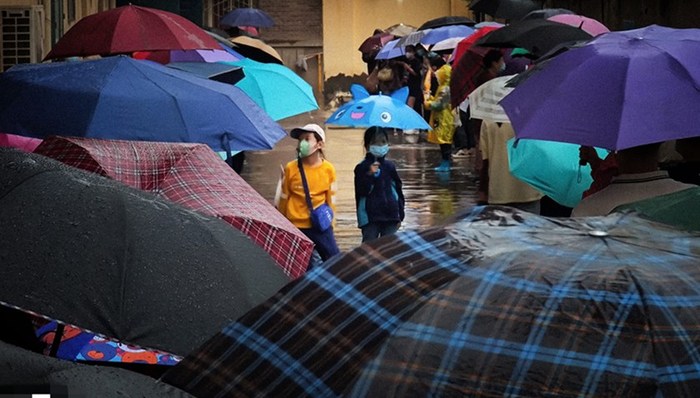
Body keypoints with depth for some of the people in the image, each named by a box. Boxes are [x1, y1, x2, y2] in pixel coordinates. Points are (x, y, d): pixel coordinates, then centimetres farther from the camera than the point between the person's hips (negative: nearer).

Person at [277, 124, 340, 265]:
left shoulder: (328, 169, -1)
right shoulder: (291, 168, -4)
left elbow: (331, 198, 9)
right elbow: (284, 198, 5)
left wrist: (330, 222, 12)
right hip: (295, 226, -1)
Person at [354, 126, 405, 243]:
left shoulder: (389, 166, 7)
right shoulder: (362, 168, -5)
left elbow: (398, 190, 13)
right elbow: (361, 191, -13)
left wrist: (400, 215, 11)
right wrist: (369, 175, -27)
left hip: (391, 216, 4)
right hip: (369, 218, -4)